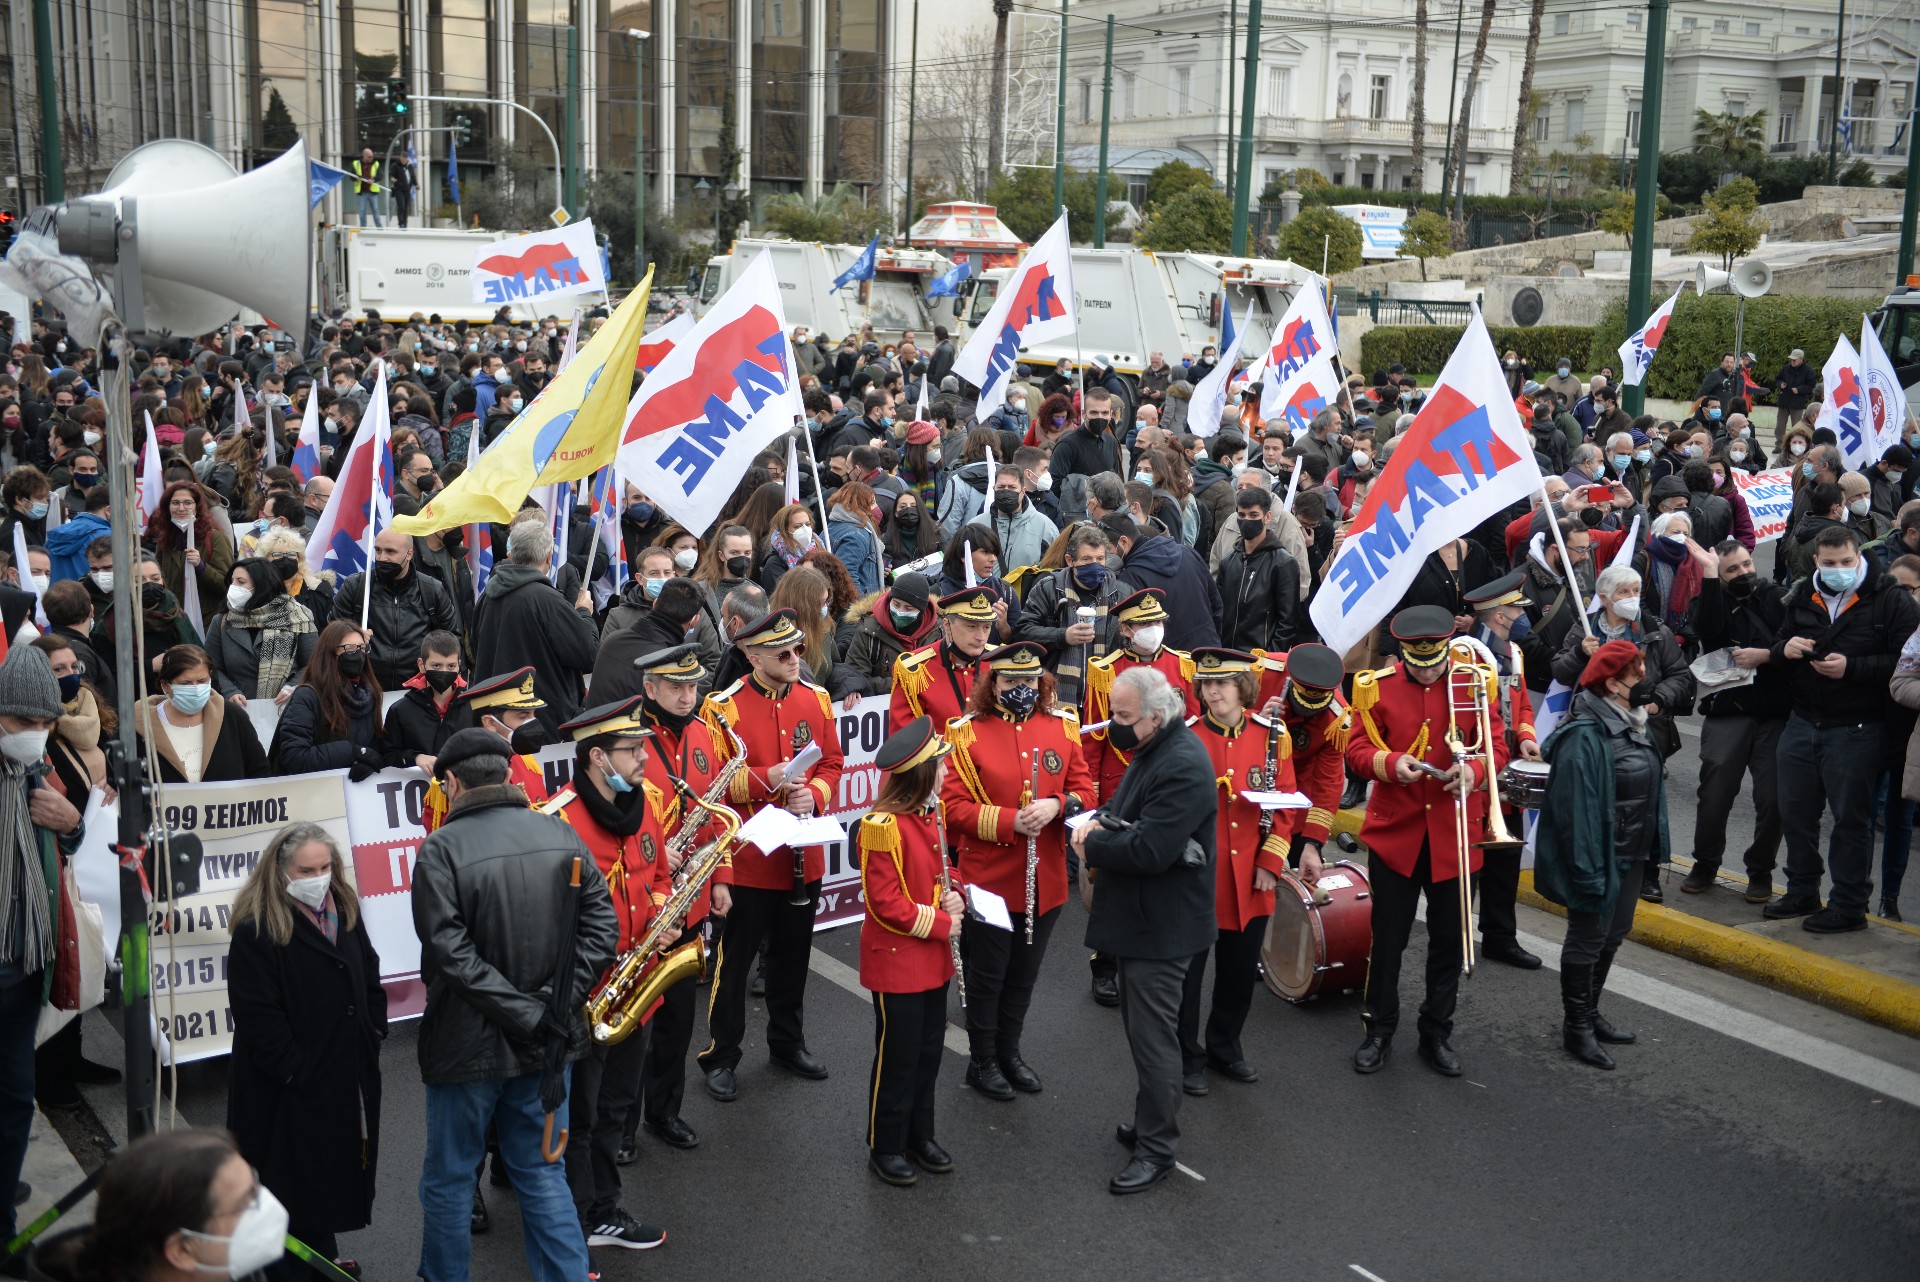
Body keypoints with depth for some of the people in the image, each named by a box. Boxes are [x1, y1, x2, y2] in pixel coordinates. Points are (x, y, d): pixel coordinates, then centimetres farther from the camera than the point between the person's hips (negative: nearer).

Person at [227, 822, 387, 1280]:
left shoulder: (344, 911, 7)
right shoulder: (256, 931, -17)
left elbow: (369, 979, 16)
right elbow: (259, 1017, -19)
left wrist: (373, 1033, 6)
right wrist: (297, 1071, -19)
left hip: (350, 1078, 7)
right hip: (295, 1087, -7)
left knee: (339, 1170, 17)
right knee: (300, 1181, 5)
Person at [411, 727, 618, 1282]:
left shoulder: (440, 849, -15)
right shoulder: (561, 835, -2)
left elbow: (451, 954, -21)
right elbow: (602, 925, -4)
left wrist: (530, 1015, -18)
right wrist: (556, 1003, -8)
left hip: (468, 1043, -4)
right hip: (547, 1045, 4)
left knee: (449, 1178, 15)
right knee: (543, 1173, 16)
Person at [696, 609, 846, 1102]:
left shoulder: (816, 700, 2)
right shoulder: (723, 707, -13)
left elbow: (832, 763, 8)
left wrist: (813, 794, -12)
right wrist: (765, 780, -23)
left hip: (802, 858, 5)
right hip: (746, 860, -5)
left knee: (793, 957, 18)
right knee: (733, 961, 6)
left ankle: (788, 1042, 36)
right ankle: (721, 1058, 20)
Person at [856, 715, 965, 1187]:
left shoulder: (931, 816, 4)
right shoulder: (883, 826, -23)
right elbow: (885, 904, -22)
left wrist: (955, 895, -3)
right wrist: (941, 924, -18)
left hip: (932, 959, 8)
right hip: (896, 962, -8)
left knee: (929, 1050, 18)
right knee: (898, 1057, 4)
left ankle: (920, 1135, 33)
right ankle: (885, 1148, 20)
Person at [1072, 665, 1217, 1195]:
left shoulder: (1183, 767, -26)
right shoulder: (1154, 750, 7)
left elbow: (1148, 851, -31)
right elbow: (1128, 809, 19)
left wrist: (1092, 843, -16)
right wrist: (1100, 820, -4)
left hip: (1162, 928, -10)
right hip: (1142, 919, 10)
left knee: (1153, 1034, -1)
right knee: (1141, 1025, 21)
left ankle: (1157, 1149, 12)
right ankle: (1151, 1123, 36)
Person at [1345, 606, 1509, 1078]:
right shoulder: (1376, 687, -5)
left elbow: (1497, 745, 1)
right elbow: (1357, 750, -1)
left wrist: (1475, 771, -20)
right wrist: (1391, 763, -22)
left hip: (1453, 835, 1)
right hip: (1395, 831, -1)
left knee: (1450, 941, 10)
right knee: (1387, 938, 6)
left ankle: (1437, 1034, 26)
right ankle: (1379, 1031, 23)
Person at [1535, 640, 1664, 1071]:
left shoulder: (1632, 724, 7)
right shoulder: (1584, 736, -24)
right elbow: (1575, 808, -26)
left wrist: (1653, 849, 17)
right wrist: (1586, 869, -27)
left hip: (1630, 856, 10)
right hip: (1599, 858, -10)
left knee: (1612, 936, 20)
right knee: (1587, 940, 4)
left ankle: (1590, 1014, 36)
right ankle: (1577, 1027, 18)